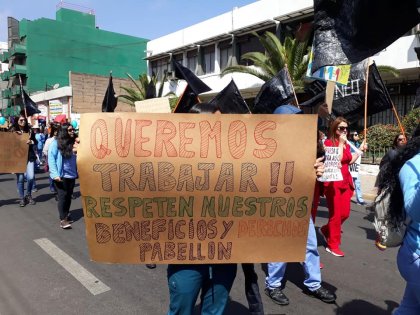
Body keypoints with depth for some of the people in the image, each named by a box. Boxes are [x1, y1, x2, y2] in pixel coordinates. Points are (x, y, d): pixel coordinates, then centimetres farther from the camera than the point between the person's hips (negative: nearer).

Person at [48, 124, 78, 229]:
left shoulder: (73, 143, 7)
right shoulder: (56, 143, -7)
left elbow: (76, 158, 8)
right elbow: (51, 159, -10)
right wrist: (55, 174, -18)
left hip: (72, 175, 5)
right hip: (61, 176, -5)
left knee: (68, 196, 13)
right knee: (62, 196, -1)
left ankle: (66, 215, 28)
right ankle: (63, 219, 5)